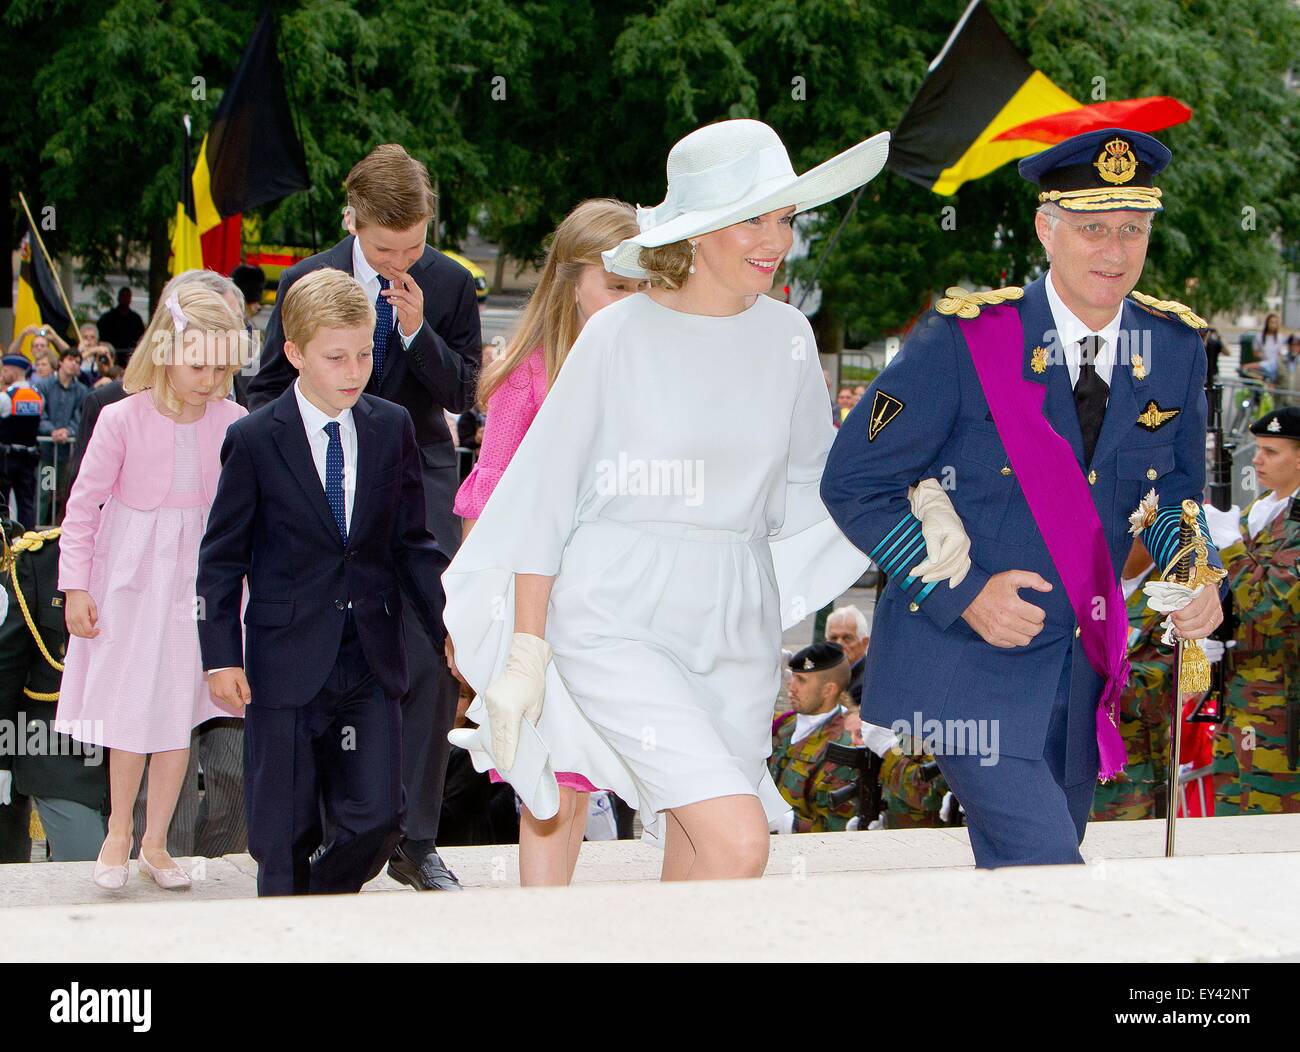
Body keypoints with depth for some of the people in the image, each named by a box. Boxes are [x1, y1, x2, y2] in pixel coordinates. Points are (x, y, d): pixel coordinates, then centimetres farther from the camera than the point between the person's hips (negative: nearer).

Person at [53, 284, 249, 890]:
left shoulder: (232, 422, -5)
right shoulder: (123, 420, -13)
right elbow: (85, 502, -6)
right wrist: (76, 586, -7)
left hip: (199, 578, 2)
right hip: (131, 578, -2)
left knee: (178, 714, 7)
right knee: (131, 712, 4)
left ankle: (155, 843, 20)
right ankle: (118, 833, 25)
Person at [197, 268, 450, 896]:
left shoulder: (393, 429, 6)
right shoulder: (255, 440, -4)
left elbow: (412, 542, 13)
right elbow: (221, 557, 0)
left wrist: (450, 626, 5)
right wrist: (221, 655, -6)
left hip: (371, 661, 3)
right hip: (286, 666, -3)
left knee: (376, 820, -2)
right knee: (286, 834, 2)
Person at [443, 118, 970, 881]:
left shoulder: (787, 337, 6)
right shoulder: (620, 337, -7)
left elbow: (812, 478, 18)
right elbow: (544, 497, -3)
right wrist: (525, 653, -4)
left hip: (737, 629, 5)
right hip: (621, 624, -5)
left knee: (696, 864, 6)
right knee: (739, 842, -19)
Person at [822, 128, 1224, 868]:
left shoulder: (1175, 349, 1)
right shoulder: (964, 341, -13)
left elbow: (1174, 489, 17)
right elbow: (855, 484, -9)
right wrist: (965, 594, -17)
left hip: (1080, 663, 5)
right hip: (964, 660, -5)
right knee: (1044, 865, -19)